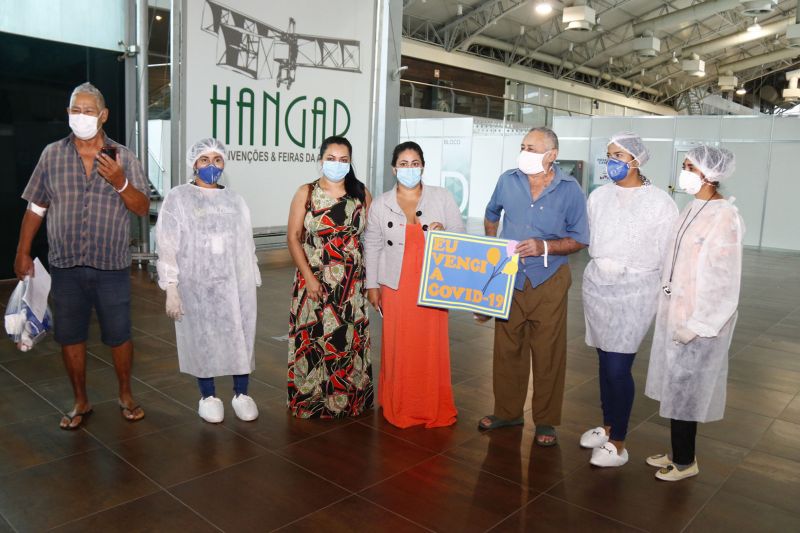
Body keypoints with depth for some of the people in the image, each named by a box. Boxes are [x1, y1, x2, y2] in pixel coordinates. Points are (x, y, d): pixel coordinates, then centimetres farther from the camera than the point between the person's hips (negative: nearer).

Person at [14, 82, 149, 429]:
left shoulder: (123, 157, 0)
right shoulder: (52, 154, 3)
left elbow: (142, 209, -3)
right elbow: (35, 207, 8)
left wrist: (121, 183, -20)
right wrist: (23, 253, 7)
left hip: (112, 266, -1)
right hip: (66, 266, 2)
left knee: (119, 335, 6)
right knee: (70, 337, 10)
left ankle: (126, 396, 26)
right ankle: (81, 403, 27)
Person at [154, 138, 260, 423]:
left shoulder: (235, 200, 11)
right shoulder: (177, 198, -1)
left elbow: (247, 245, 12)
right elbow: (167, 246, -5)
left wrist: (253, 282, 8)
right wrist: (171, 289, -10)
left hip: (235, 284, 3)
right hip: (197, 286, -3)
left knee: (241, 337, 4)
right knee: (202, 339, 6)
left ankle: (241, 394, 21)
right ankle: (208, 396, 23)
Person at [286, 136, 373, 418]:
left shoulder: (362, 194, 5)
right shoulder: (306, 193, 0)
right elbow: (293, 237, -3)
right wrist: (308, 277, -11)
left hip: (352, 282, 2)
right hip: (315, 280, -1)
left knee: (350, 338, 6)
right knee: (313, 338, 3)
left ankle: (349, 399, 23)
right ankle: (311, 399, 20)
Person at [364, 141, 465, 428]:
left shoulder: (442, 197, 1)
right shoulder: (380, 203, 4)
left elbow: (461, 234, 4)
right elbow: (372, 246, 8)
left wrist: (444, 233, -17)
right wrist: (372, 284, 7)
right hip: (395, 286, 0)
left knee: (431, 346, 3)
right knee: (398, 348, 4)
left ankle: (434, 409, 19)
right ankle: (398, 408, 21)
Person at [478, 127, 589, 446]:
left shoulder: (569, 190, -8)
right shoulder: (508, 181, 0)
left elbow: (579, 239, -3)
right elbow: (491, 216, 19)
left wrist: (544, 247, -18)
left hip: (548, 282, -2)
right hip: (509, 279, 3)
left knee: (548, 354, 6)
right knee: (506, 348, 11)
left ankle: (546, 421, 22)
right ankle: (507, 411, 29)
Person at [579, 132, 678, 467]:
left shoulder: (659, 202, -7)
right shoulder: (599, 195, 6)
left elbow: (669, 253, -6)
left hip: (634, 291, -5)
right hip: (597, 285, 5)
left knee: (618, 367, -5)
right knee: (605, 362, 13)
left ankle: (618, 444, 10)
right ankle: (607, 426, 30)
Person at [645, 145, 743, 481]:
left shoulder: (724, 217, -19)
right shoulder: (693, 209, 7)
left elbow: (724, 280, -20)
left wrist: (696, 324, -18)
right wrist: (670, 308, 12)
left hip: (698, 318, -8)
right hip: (676, 311, 8)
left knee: (684, 389, 5)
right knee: (677, 386, 16)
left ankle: (685, 461, 23)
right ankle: (678, 452, 32)